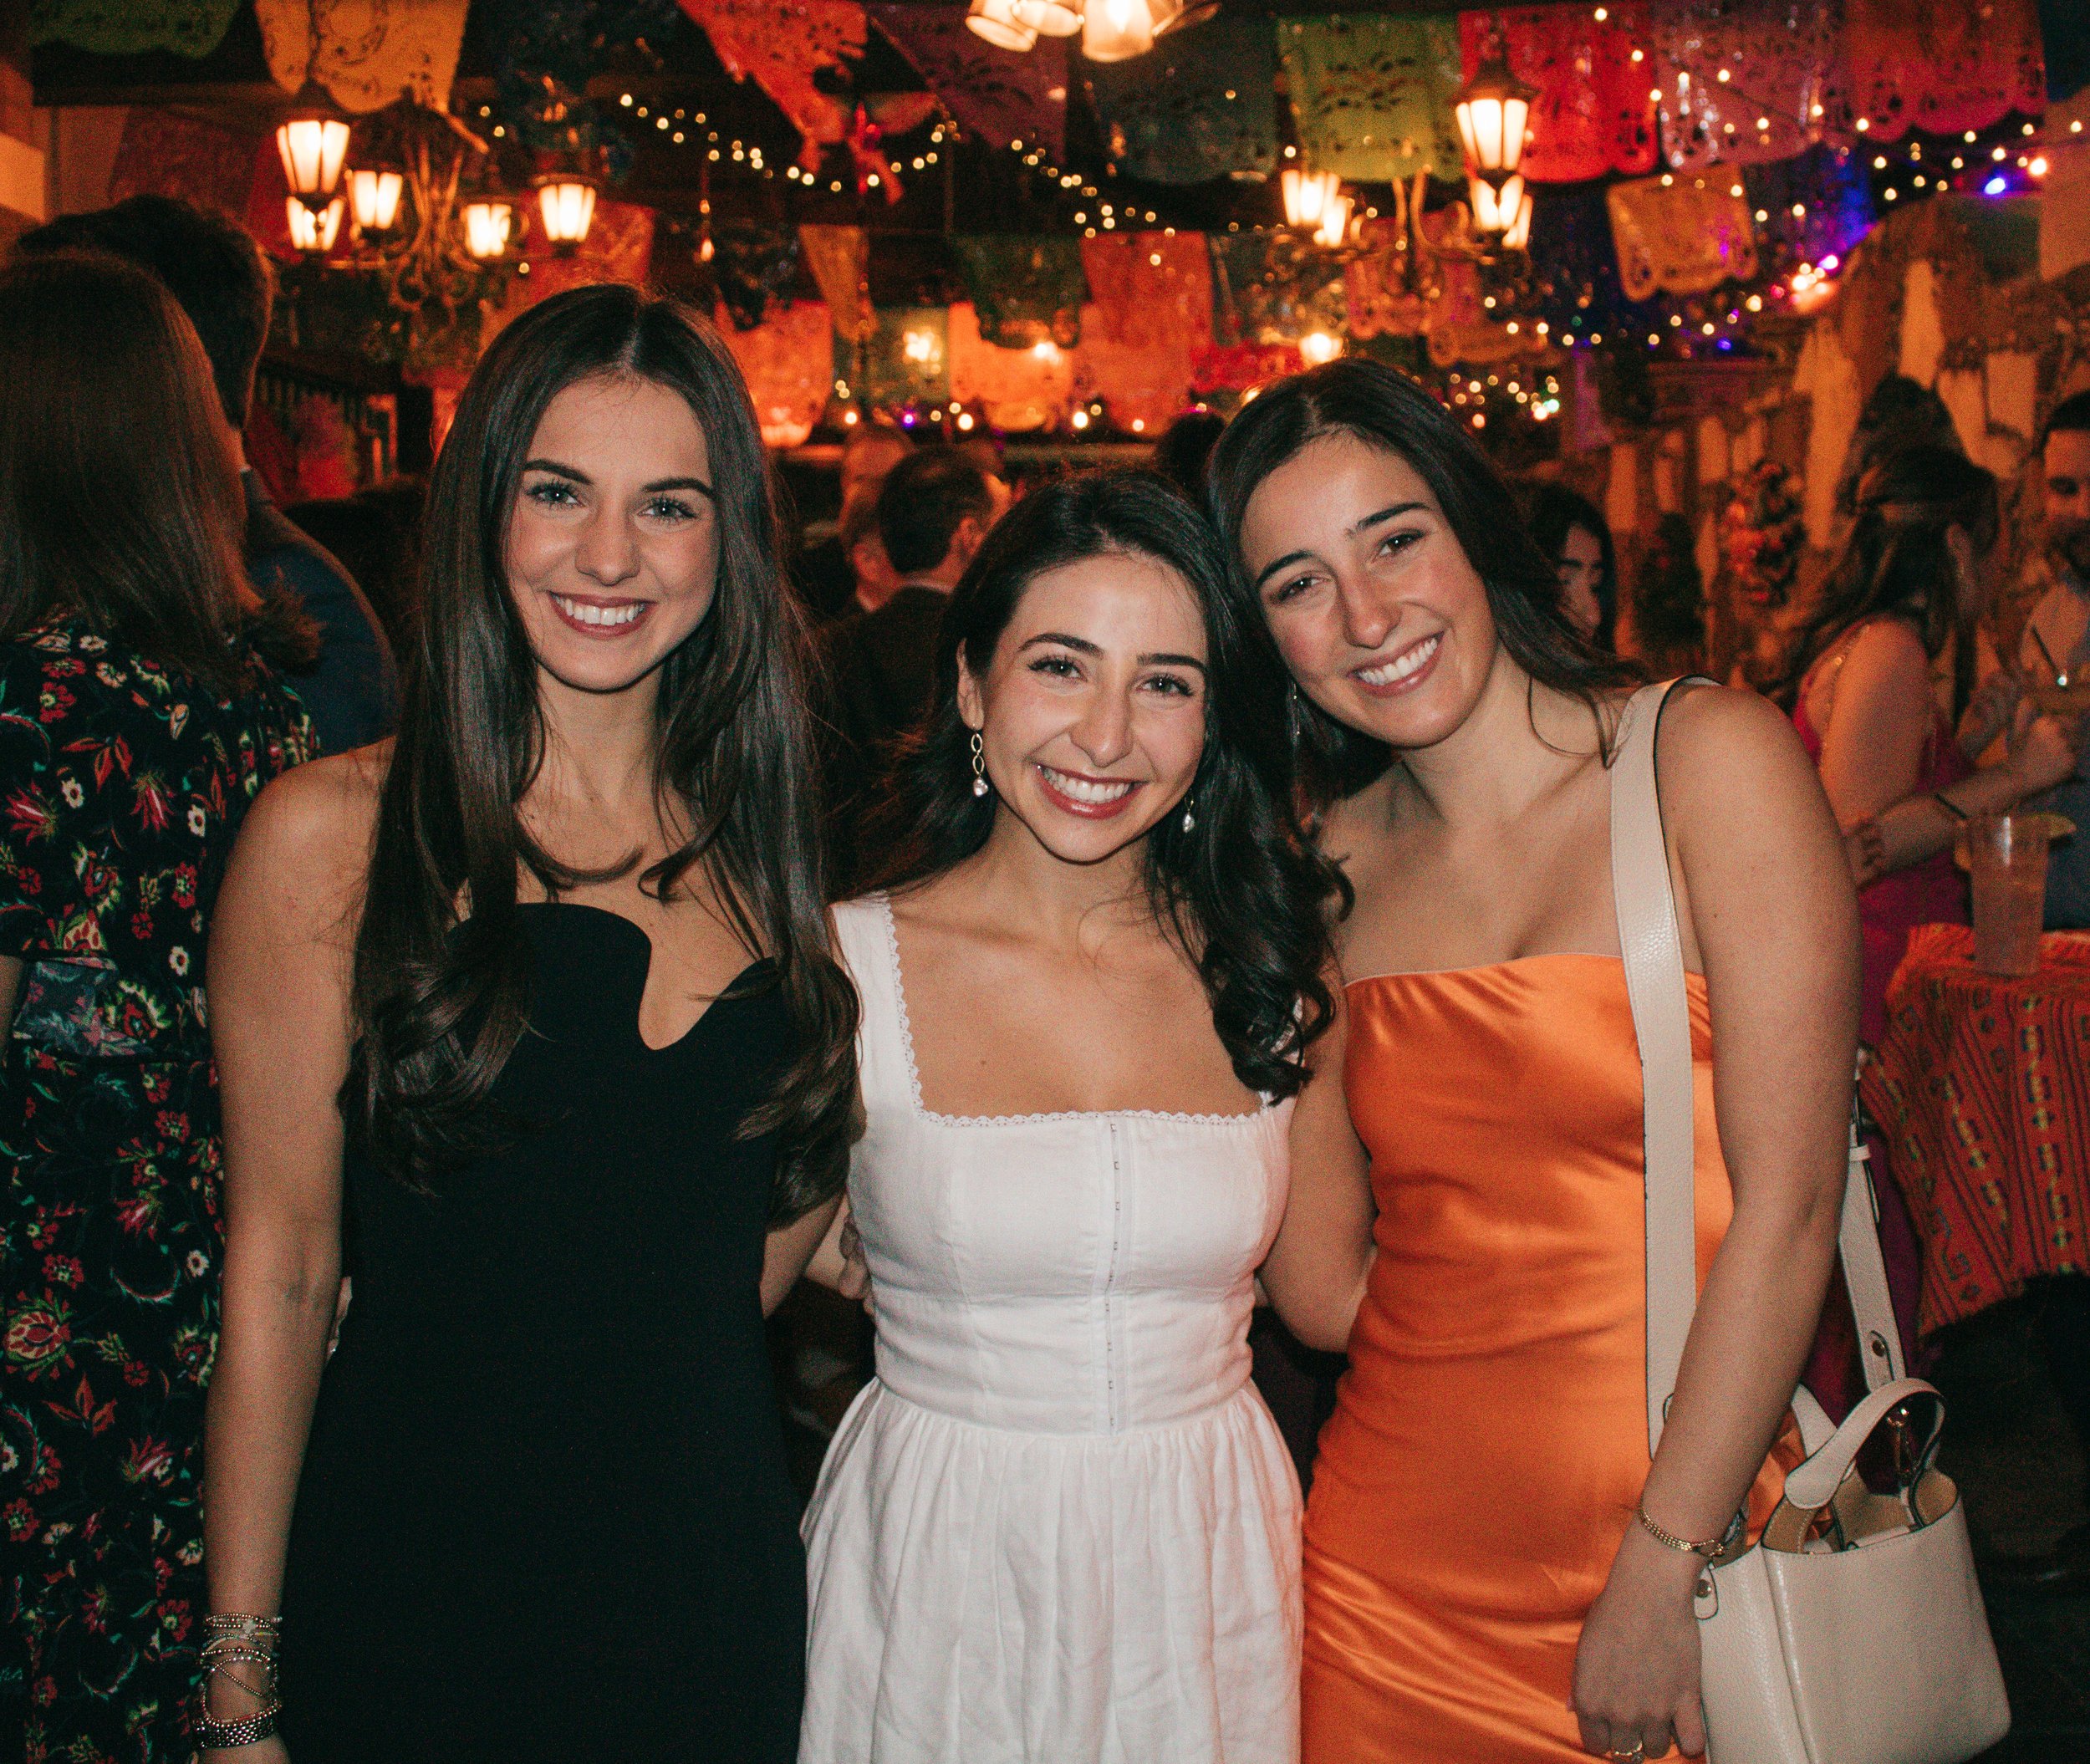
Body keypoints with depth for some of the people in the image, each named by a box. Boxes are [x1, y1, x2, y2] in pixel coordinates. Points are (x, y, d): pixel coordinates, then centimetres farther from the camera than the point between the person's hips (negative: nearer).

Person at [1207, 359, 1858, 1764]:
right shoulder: (1341, 858, 4)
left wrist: (1664, 1572, -14)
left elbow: (1788, 1206, -12)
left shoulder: (1709, 758, -9)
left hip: (1684, 1537, -3)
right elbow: (1324, 1295, -1)